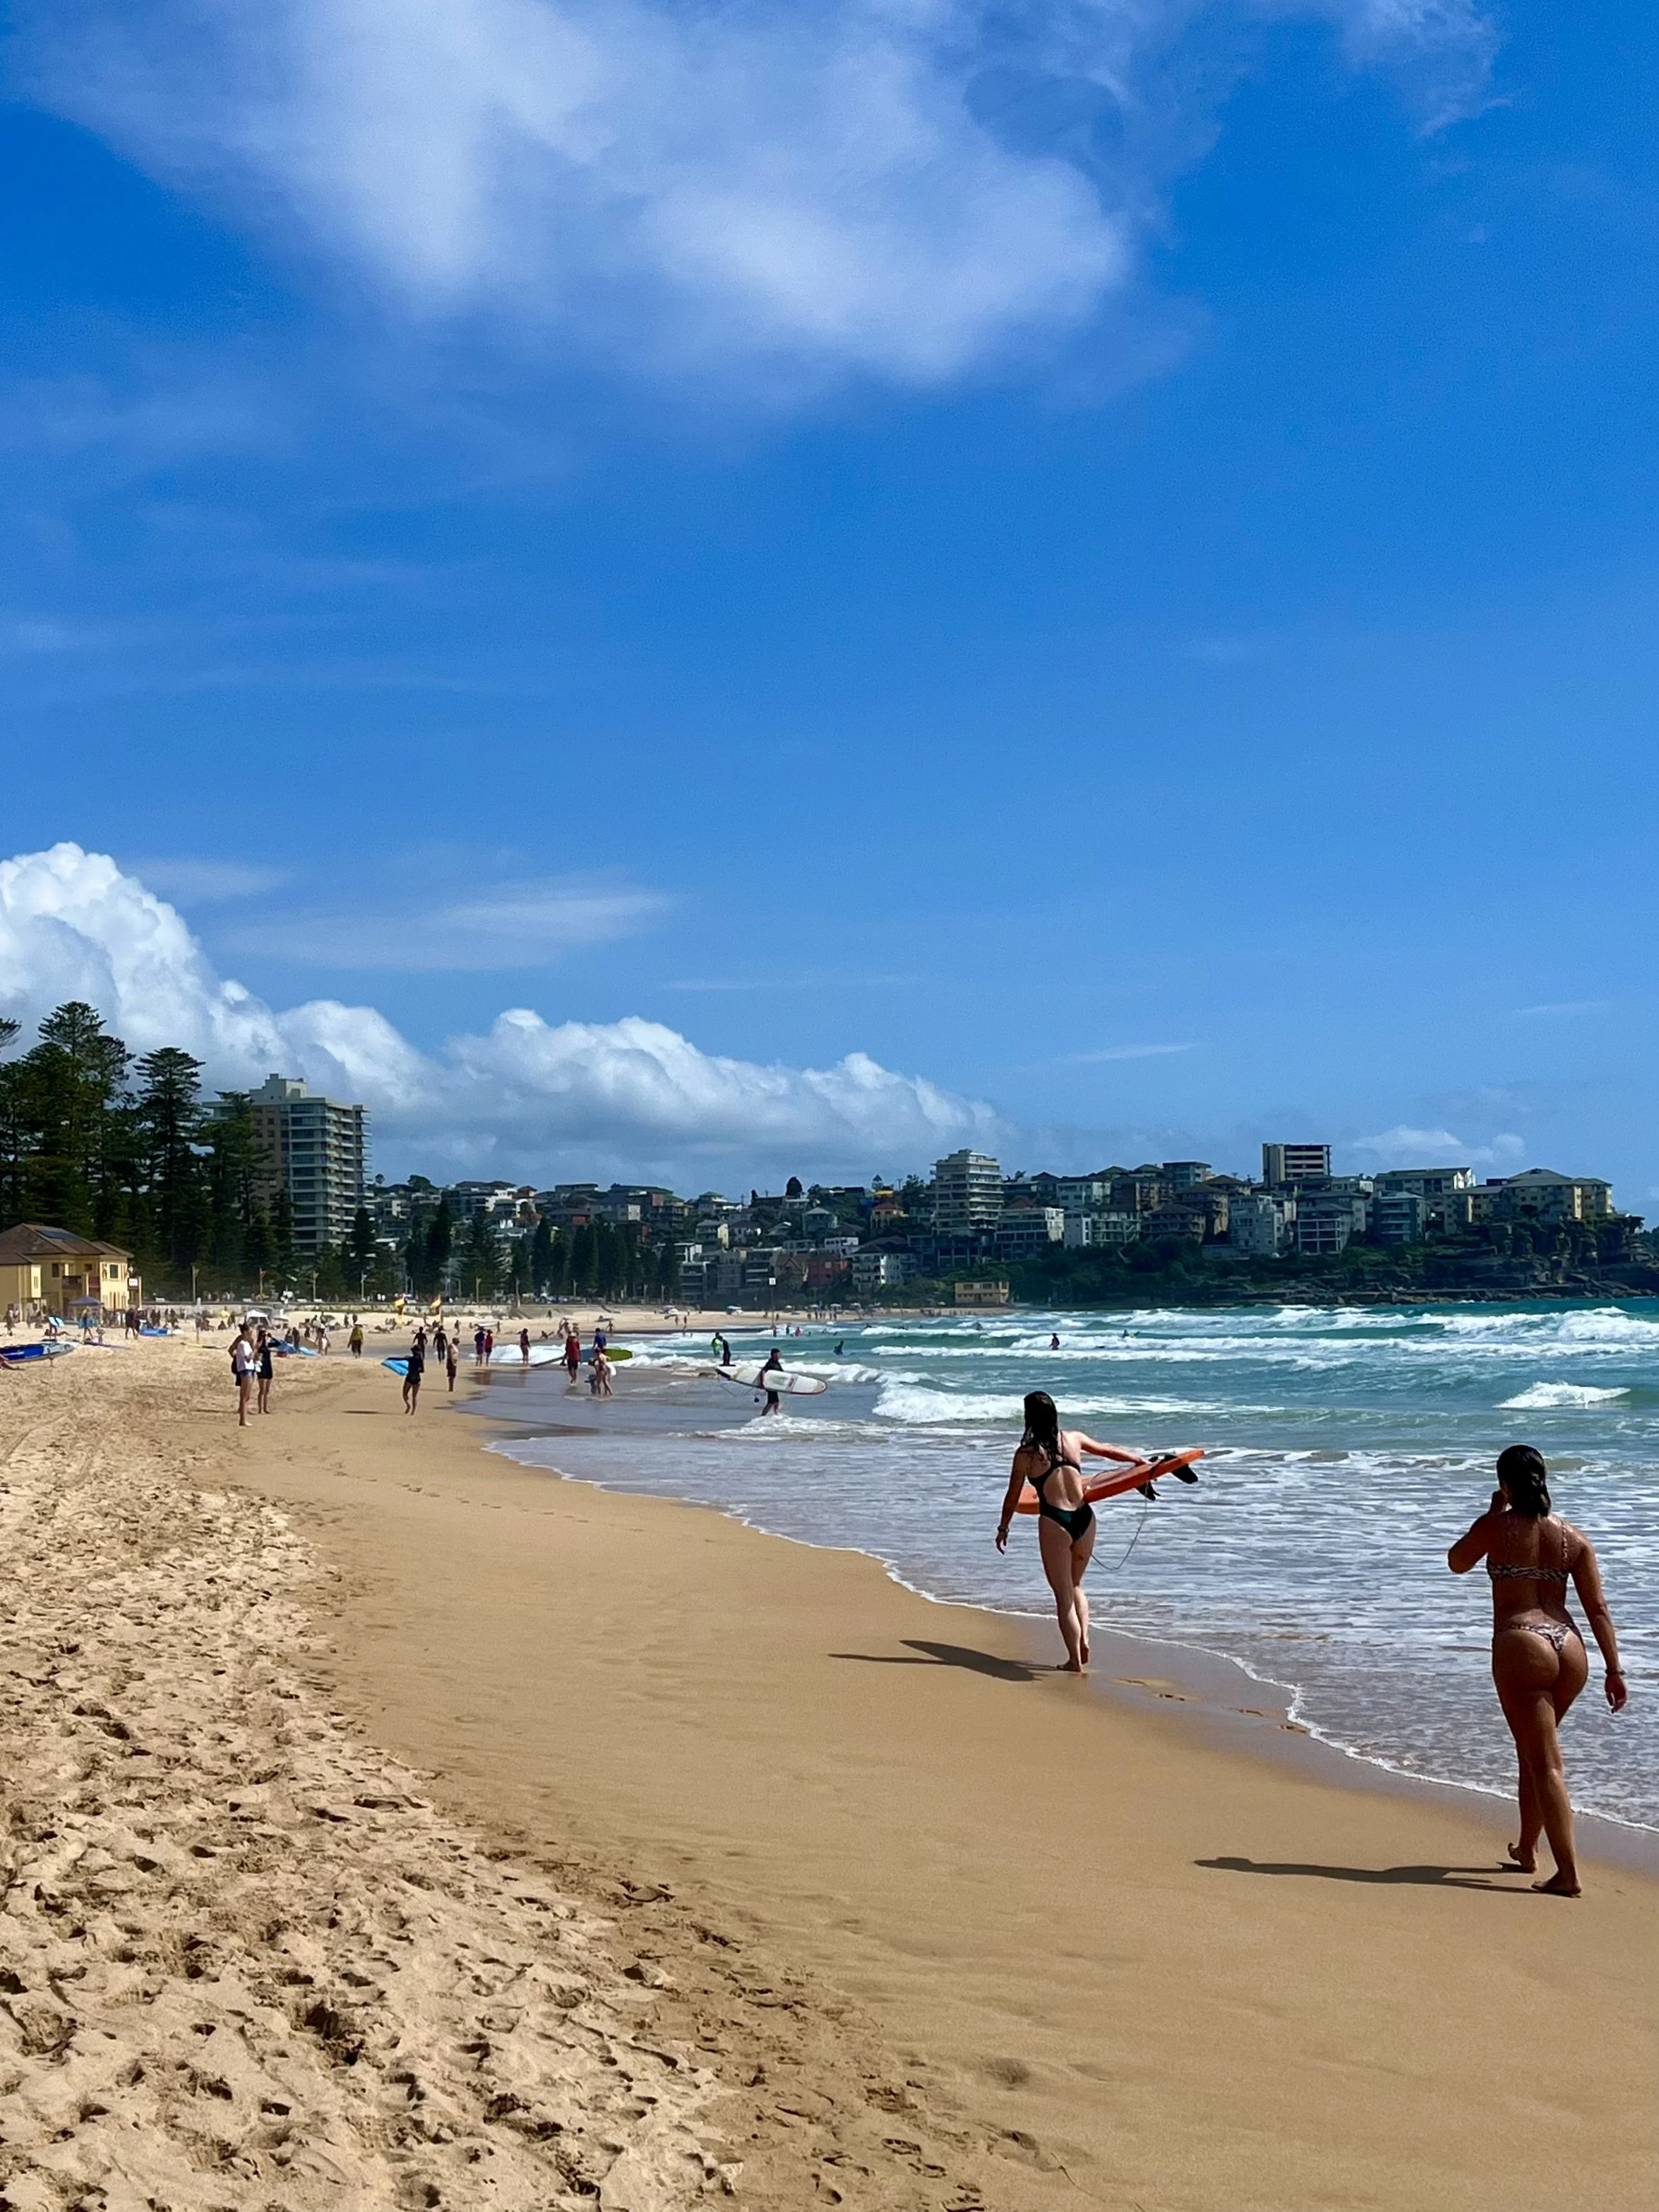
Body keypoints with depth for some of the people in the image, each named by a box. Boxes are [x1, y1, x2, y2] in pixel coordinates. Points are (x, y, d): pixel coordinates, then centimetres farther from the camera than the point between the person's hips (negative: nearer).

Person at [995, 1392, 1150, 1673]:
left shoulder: (1026, 1454, -4)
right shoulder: (1074, 1439, 6)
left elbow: (1013, 1497, 3)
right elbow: (1109, 1451, 22)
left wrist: (1003, 1528, 18)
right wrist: (1140, 1459, 39)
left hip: (1054, 1523, -4)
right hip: (1084, 1518, 4)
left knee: (1063, 1595, 6)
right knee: (1075, 1586, 24)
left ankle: (1074, 1660, 5)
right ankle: (1083, 1640, 8)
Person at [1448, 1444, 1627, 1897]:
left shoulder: (1496, 1527, -3)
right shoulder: (1574, 1537, 8)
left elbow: (1456, 1563, 16)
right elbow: (1597, 1609, 5)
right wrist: (1614, 1670, 6)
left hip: (1521, 1647, -5)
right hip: (1570, 1652, 6)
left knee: (1546, 1765, -5)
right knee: (1534, 1753, 24)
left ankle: (1568, 1873, -11)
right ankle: (1527, 1851, 36)